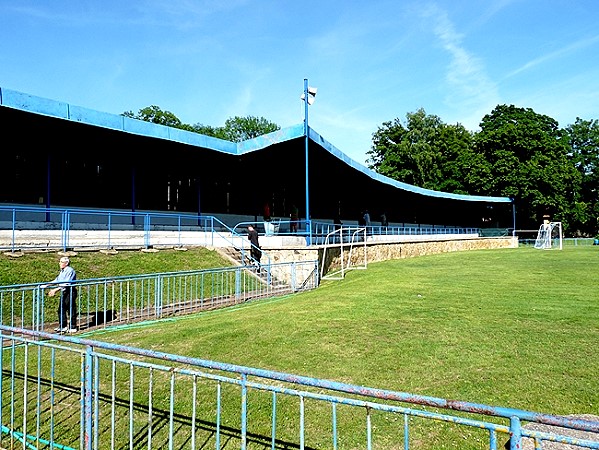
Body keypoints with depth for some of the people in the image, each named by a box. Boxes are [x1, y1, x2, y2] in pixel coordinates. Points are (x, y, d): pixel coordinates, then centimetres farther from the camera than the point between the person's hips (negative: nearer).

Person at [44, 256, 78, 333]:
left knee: (71, 310, -1)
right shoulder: (62, 271, 13)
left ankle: (73, 327, 8)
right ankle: (63, 326, 22)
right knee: (61, 310, 12)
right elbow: (57, 280, 20)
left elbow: (66, 284, -24)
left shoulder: (70, 271, -17)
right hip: (63, 292, 9)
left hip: (70, 292, -9)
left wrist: (56, 290, -28)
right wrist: (46, 285, 13)